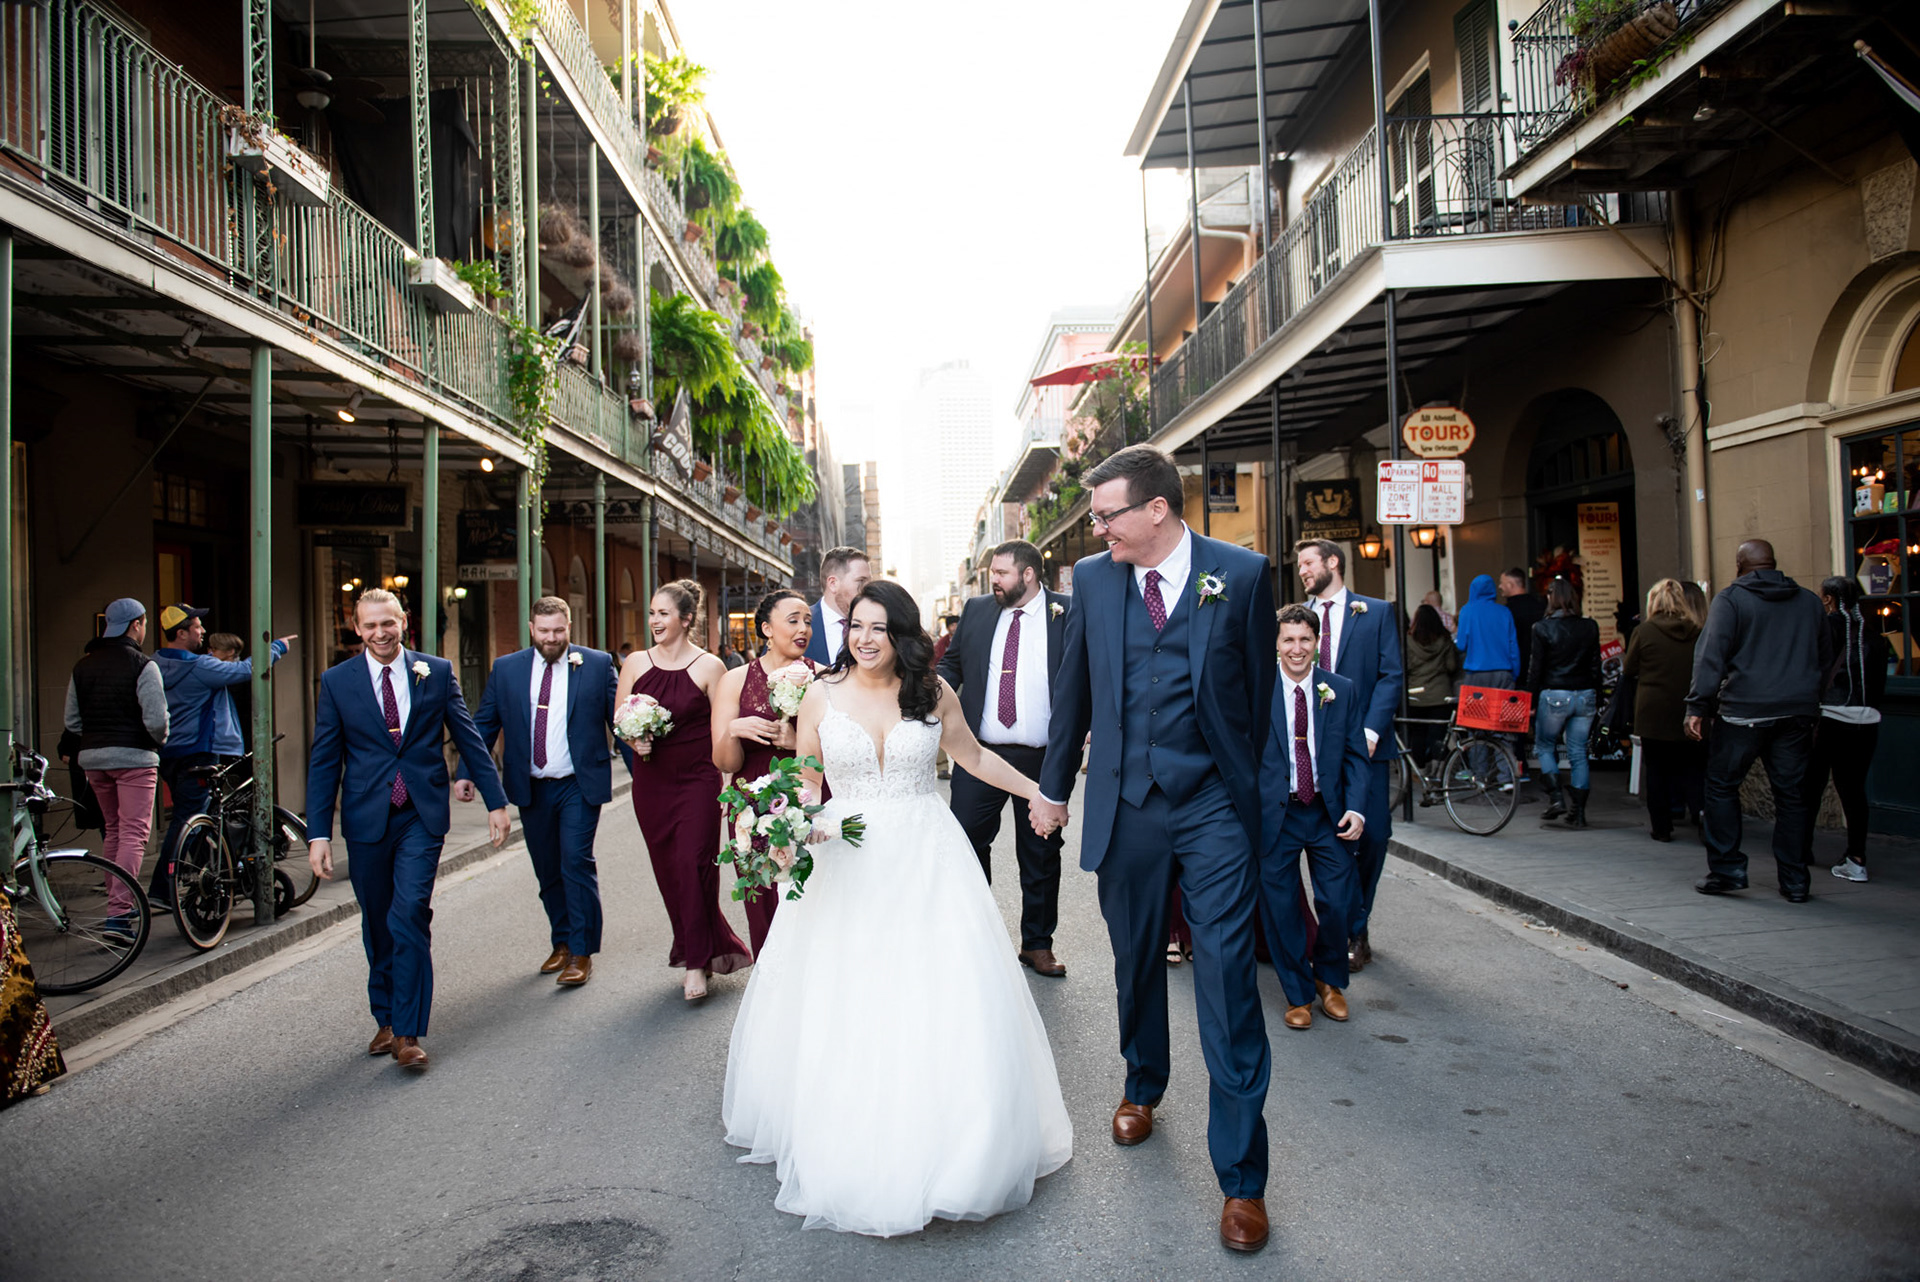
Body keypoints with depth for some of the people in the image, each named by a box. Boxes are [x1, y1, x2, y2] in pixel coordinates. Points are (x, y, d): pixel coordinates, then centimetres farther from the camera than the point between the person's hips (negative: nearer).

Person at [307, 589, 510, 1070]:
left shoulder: (437, 672, 2)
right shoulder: (336, 681, 3)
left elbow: (469, 739, 7)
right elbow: (323, 762, 3)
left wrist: (496, 801, 5)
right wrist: (319, 834, -2)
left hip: (421, 817, -1)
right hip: (366, 819, 1)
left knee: (411, 915, -11)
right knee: (377, 925, 11)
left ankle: (408, 1032, -4)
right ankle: (386, 1018, 27)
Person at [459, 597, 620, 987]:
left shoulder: (597, 664, -1)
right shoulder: (506, 669, 5)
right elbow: (483, 725, 7)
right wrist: (465, 773, -4)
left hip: (579, 785, -3)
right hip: (531, 788, 3)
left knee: (577, 863, -8)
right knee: (547, 871, 12)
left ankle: (581, 954, 1)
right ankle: (561, 943, 27)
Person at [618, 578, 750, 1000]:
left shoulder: (708, 666, -5)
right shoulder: (636, 663, 7)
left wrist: (727, 780, -11)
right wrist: (633, 739, -8)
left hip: (697, 779, -4)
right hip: (650, 780, 4)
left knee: (693, 865, -9)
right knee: (667, 870, 9)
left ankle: (696, 964, 1)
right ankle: (711, 948, 27)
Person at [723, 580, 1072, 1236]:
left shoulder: (933, 691, 0)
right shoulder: (823, 695, 0)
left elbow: (973, 757, 16)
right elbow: (803, 782, 8)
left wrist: (1043, 793, 19)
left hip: (925, 861, 0)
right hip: (846, 863, 0)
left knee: (938, 1001, 0)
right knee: (840, 1006, 3)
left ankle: (938, 1140, 16)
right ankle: (846, 1143, 20)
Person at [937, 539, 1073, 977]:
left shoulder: (1068, 613, -1)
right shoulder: (976, 610, 9)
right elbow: (952, 663, 17)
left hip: (1042, 760, -2)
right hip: (979, 759, 2)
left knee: (1041, 855, 10)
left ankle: (1038, 944, 25)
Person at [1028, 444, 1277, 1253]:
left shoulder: (1241, 574, -4)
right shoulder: (1092, 578, 3)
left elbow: (1259, 690, 2)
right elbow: (1073, 690, 11)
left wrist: (1248, 786, 6)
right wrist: (1054, 787, 14)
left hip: (1214, 808, -3)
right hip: (1125, 807, 3)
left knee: (1227, 981, -2)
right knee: (1136, 964, 18)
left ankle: (1242, 1177, 11)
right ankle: (1142, 1088, 45)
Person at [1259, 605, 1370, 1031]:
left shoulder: (1343, 691, 4)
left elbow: (1357, 756, 5)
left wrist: (1355, 807, -8)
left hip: (1328, 813, 2)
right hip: (1275, 814, -1)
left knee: (1340, 903, 0)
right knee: (1280, 906, 3)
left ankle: (1329, 978, 30)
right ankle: (1298, 993, 25)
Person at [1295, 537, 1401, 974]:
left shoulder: (1377, 612, 6)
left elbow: (1391, 676, -1)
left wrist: (1370, 730, -13)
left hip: (1364, 743, -1)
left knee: (1372, 836, 1)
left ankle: (1356, 927, 21)